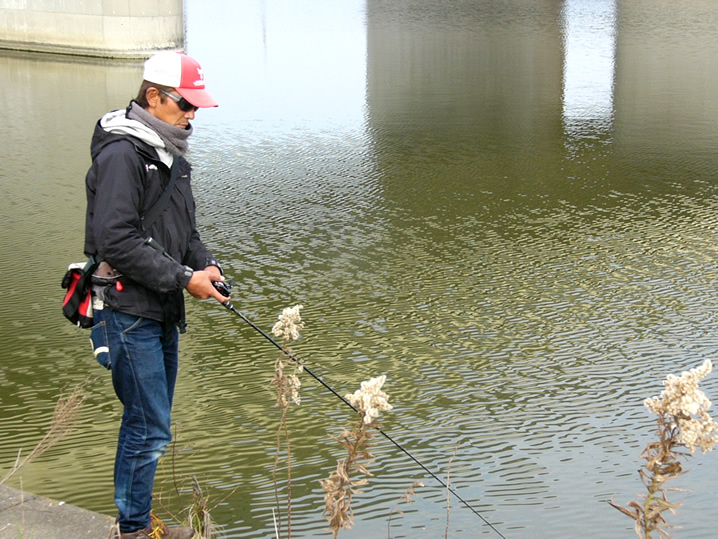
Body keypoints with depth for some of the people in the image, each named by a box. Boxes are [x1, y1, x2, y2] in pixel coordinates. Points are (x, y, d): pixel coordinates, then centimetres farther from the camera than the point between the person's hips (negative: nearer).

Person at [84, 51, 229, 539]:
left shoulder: (170, 156, 14)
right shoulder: (122, 154, -17)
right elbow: (116, 241, -24)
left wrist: (206, 263, 2)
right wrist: (184, 278, -20)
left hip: (163, 312, 9)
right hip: (129, 311, -9)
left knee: (151, 423, 17)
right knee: (149, 428, -5)